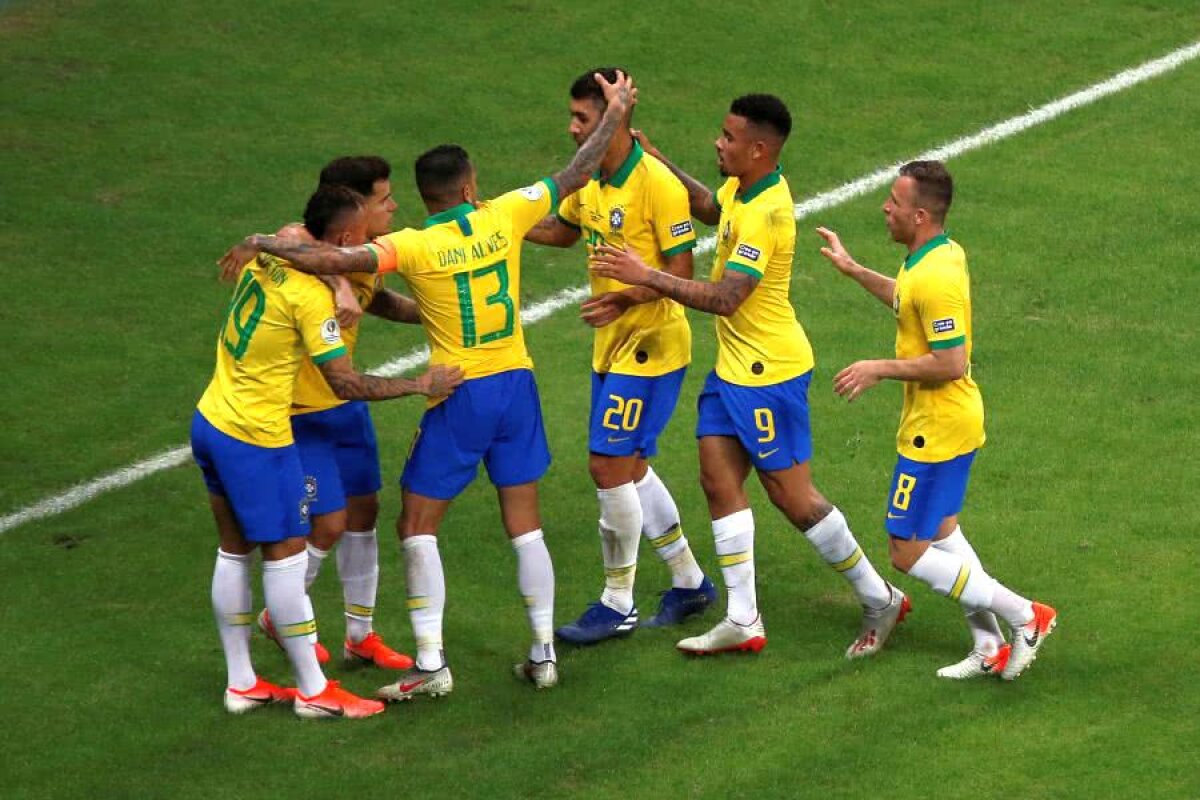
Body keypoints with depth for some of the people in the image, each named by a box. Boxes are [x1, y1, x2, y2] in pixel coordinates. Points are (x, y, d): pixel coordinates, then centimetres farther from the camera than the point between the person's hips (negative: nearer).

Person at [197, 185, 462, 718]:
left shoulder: (267, 259, 2)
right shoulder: (311, 295, -20)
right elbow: (346, 384, -19)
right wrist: (421, 385, -10)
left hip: (210, 421, 9)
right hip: (256, 439, -9)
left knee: (234, 550, 15)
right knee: (286, 554, 0)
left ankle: (241, 683, 23)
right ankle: (313, 691, 8)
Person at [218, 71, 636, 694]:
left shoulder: (415, 246, -15)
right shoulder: (504, 216, -5)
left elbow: (333, 259, -27)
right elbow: (574, 177, 5)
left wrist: (260, 243, -15)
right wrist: (615, 113, 16)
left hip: (460, 395, -4)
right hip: (516, 385, 4)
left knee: (418, 525, 6)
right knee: (524, 523, 13)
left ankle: (430, 663, 1)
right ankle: (543, 653, 16)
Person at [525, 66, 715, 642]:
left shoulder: (657, 184, -20)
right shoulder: (590, 179, 5)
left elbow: (681, 270, -19)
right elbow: (565, 231, 23)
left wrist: (627, 298, -34)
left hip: (650, 345, -9)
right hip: (611, 343, 9)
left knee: (609, 465, -9)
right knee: (629, 468, 14)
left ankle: (617, 605, 3)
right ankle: (689, 582, 29)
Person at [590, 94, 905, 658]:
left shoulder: (765, 216, -26)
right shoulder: (741, 187, 3)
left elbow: (724, 298, -31)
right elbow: (708, 207, 28)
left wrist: (646, 277, -30)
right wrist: (655, 161, 17)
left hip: (768, 372, -10)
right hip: (733, 365, 10)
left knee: (791, 496, 0)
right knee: (719, 480, 5)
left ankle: (879, 600, 15)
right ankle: (743, 622, 8)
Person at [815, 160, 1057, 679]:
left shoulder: (935, 277, -26)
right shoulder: (945, 254, 5)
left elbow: (950, 363, -28)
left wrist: (880, 370, -19)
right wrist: (853, 270, 26)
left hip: (935, 432, -11)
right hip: (954, 422, 11)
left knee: (909, 553, -3)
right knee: (940, 532, 24)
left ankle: (1025, 617, -1)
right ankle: (989, 647, 28)